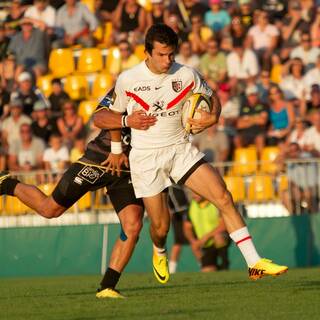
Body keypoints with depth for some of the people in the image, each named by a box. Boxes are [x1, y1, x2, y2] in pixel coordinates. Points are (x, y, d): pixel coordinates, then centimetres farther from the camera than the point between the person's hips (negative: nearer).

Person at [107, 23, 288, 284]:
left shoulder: (186, 75, -6)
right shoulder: (128, 80, -8)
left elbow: (211, 97, 11)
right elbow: (117, 113, 10)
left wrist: (213, 116, -11)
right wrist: (116, 150, 18)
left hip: (181, 150, 1)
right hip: (145, 156, -1)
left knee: (223, 197, -17)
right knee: (161, 226, -3)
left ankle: (254, 263, -17)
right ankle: (159, 253, 37)